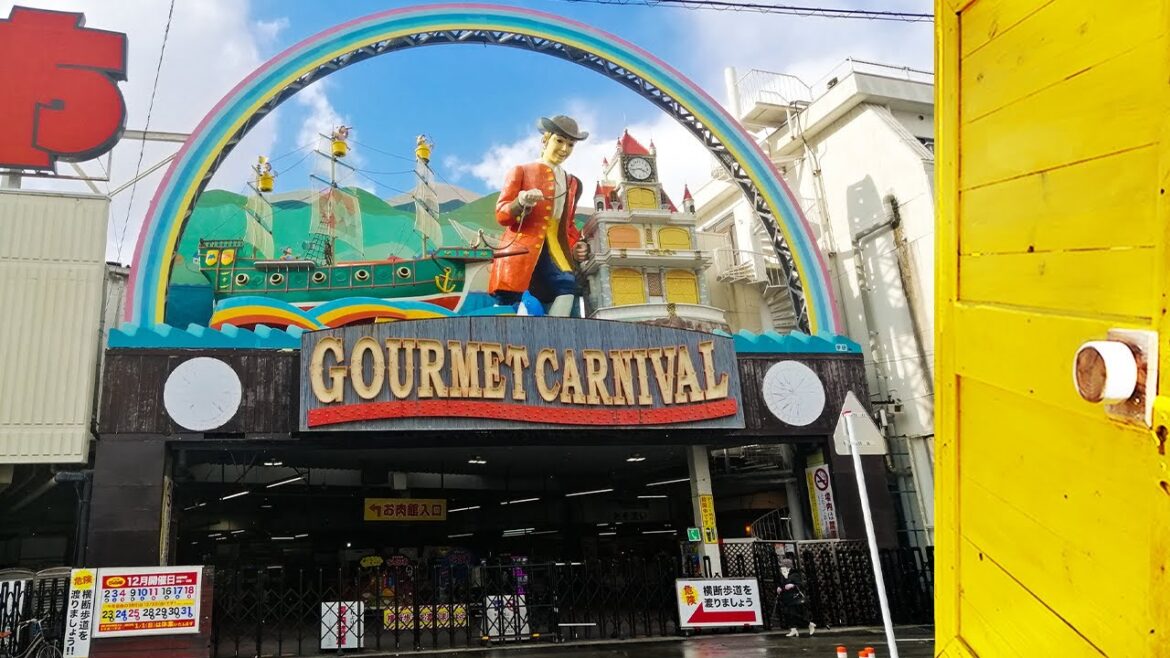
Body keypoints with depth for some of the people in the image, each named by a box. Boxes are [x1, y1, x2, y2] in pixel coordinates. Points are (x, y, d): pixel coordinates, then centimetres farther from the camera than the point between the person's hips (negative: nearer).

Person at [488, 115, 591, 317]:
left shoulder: (573, 183, 24)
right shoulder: (520, 171, 10)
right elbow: (501, 214, 2)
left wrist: (576, 247, 8)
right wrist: (520, 203, -20)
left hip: (555, 252, 4)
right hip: (520, 252, -3)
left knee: (567, 285, -26)